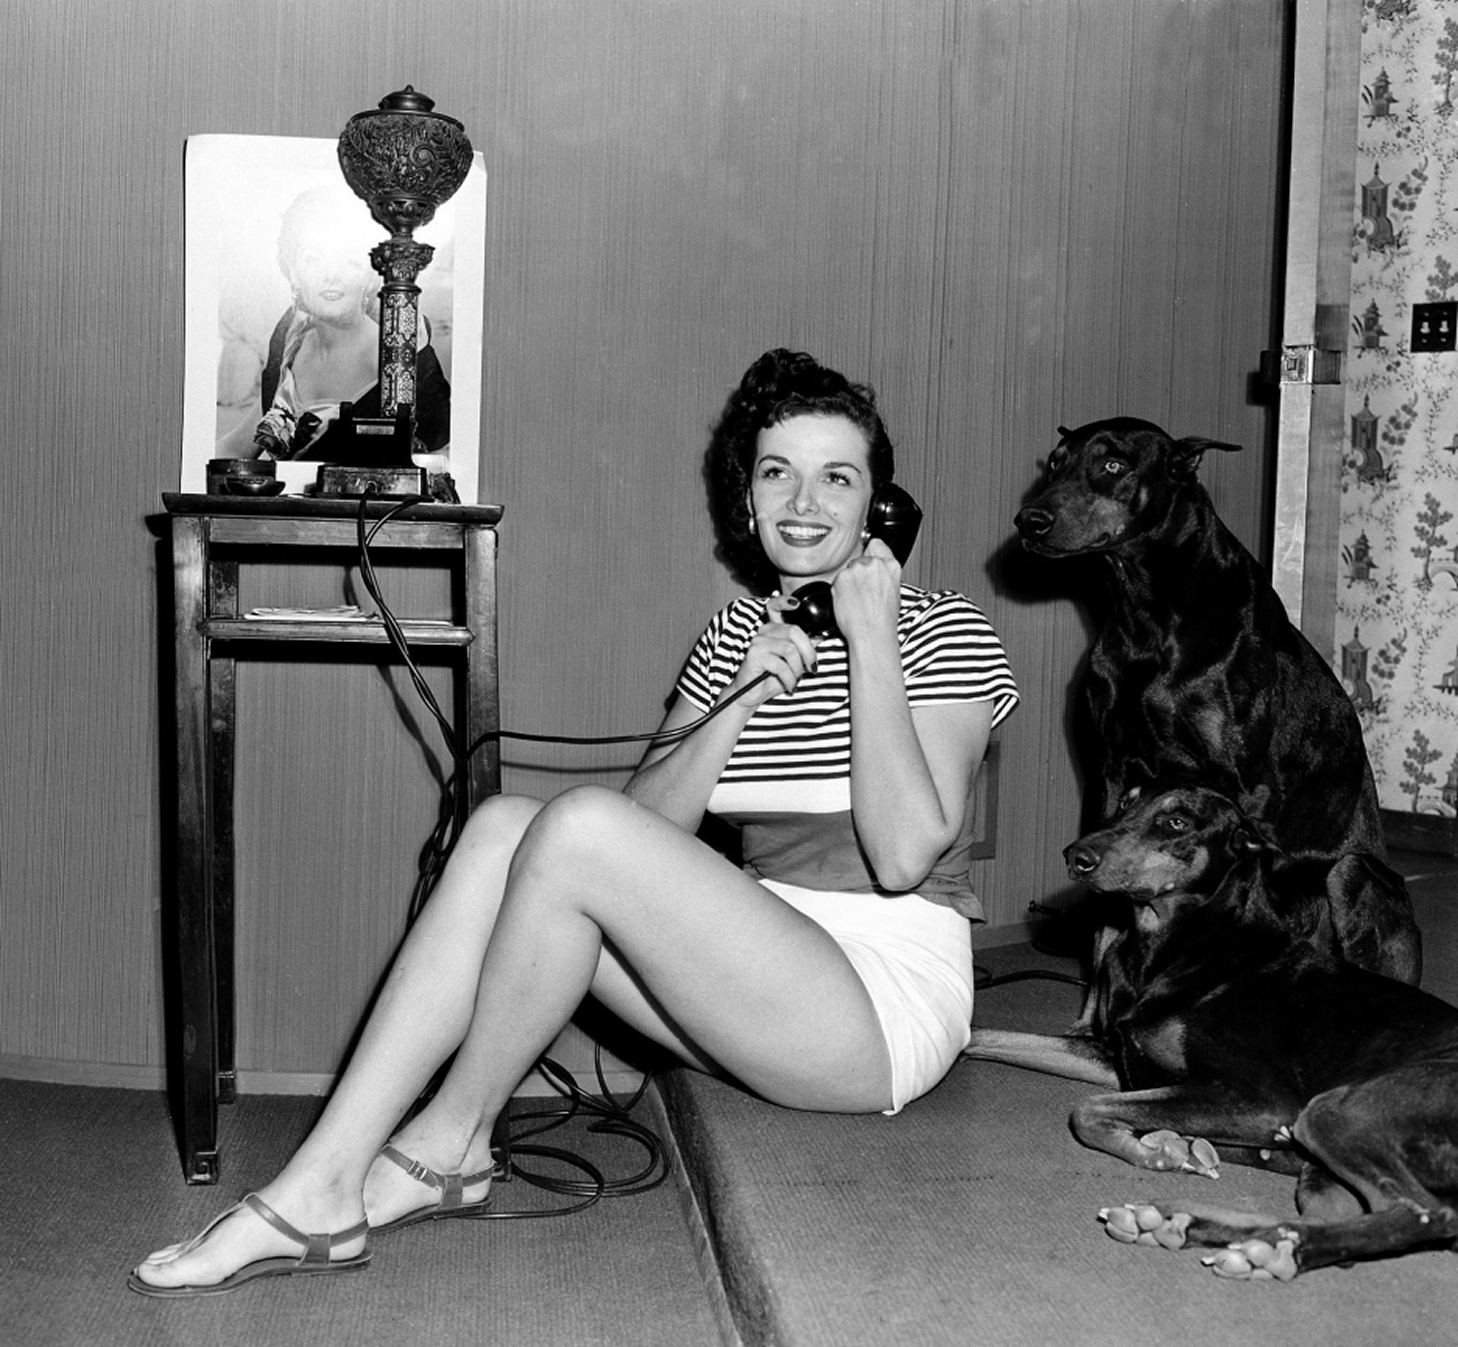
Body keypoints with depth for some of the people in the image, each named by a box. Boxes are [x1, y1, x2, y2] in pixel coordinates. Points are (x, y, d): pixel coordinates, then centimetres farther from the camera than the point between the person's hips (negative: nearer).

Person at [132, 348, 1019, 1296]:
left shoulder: (943, 629, -3)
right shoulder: (740, 630, 16)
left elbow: (905, 855, -18)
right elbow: (653, 814, 4)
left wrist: (872, 643, -16)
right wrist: (745, 698, -11)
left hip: (890, 1004, -6)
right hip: (768, 983, 7)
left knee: (579, 826, -25)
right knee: (503, 829, -14)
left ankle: (452, 1141, -6)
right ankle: (323, 1188, -17)